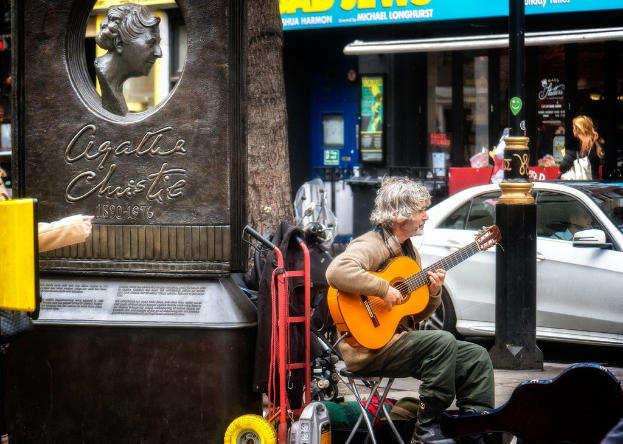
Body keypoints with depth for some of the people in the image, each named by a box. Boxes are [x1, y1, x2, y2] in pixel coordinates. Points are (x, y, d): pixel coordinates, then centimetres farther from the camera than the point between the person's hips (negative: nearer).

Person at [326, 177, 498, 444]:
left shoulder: (408, 251, 16)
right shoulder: (372, 246, -14)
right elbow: (337, 272, -37)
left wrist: (433, 294, -1)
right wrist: (384, 290, -30)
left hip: (401, 339, 10)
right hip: (370, 348, -10)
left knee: (477, 357, 1)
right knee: (442, 341, -29)